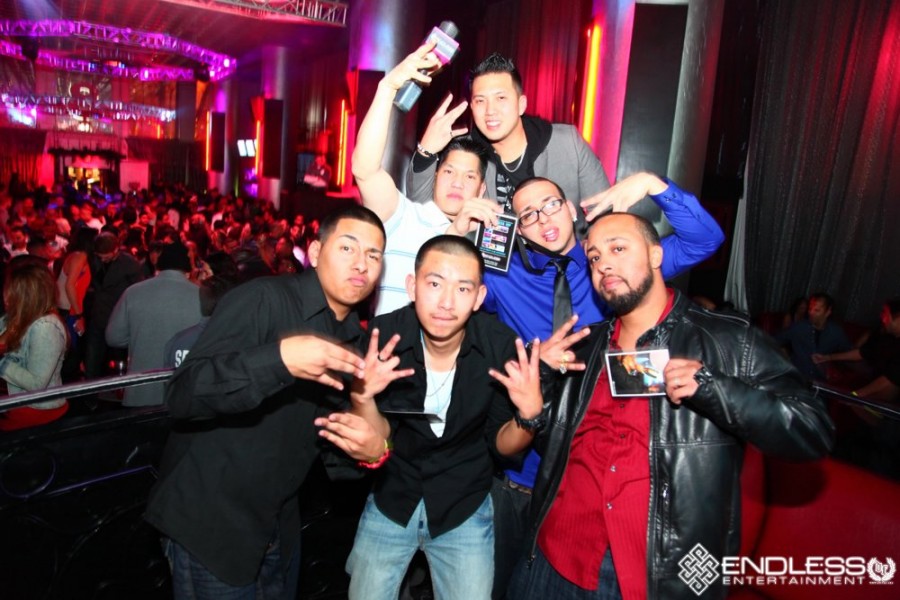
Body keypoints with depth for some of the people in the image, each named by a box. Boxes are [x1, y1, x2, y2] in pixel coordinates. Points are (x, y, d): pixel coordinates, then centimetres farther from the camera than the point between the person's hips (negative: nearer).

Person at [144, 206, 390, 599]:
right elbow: (181, 395, -27)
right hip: (210, 525, -7)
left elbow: (333, 441, 7)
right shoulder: (262, 299, -18)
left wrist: (372, 449, -15)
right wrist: (280, 357, -39)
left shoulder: (352, 340, 3)